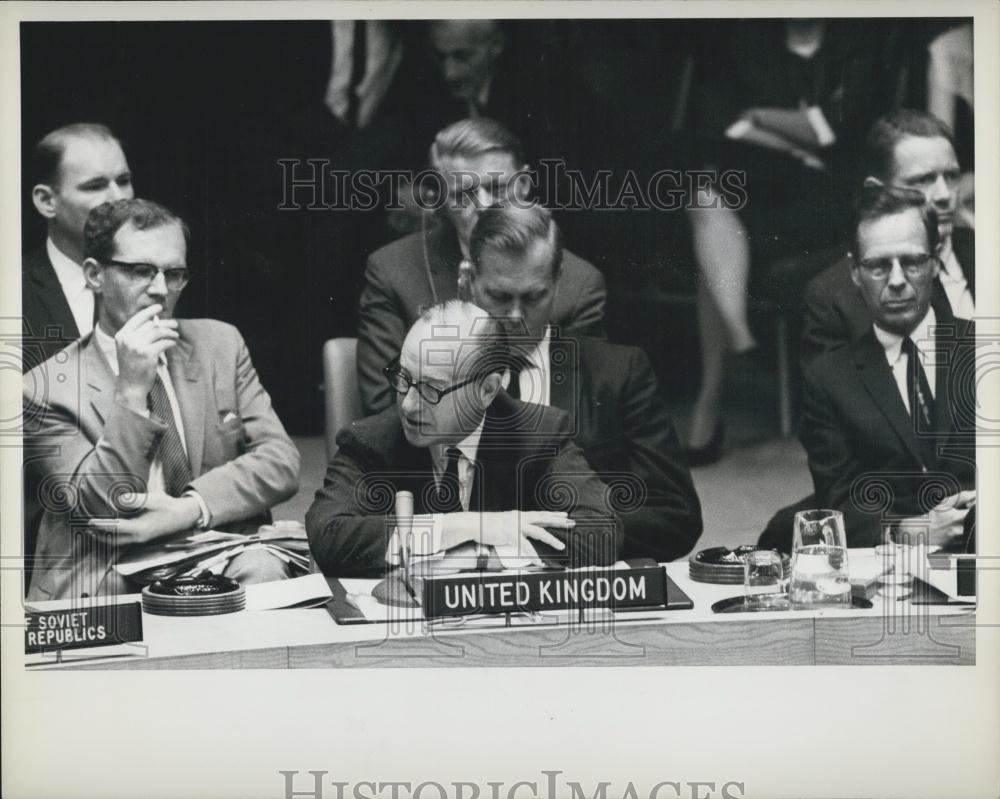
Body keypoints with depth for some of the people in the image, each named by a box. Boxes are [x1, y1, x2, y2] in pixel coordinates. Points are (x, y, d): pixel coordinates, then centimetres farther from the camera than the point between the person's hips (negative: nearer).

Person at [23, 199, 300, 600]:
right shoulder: (46, 387, -2)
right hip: (108, 589, -2)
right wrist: (131, 389, -19)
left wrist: (187, 509, -14)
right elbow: (98, 509, -10)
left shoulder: (220, 345, 10)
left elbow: (281, 461, 1)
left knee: (263, 569, -32)